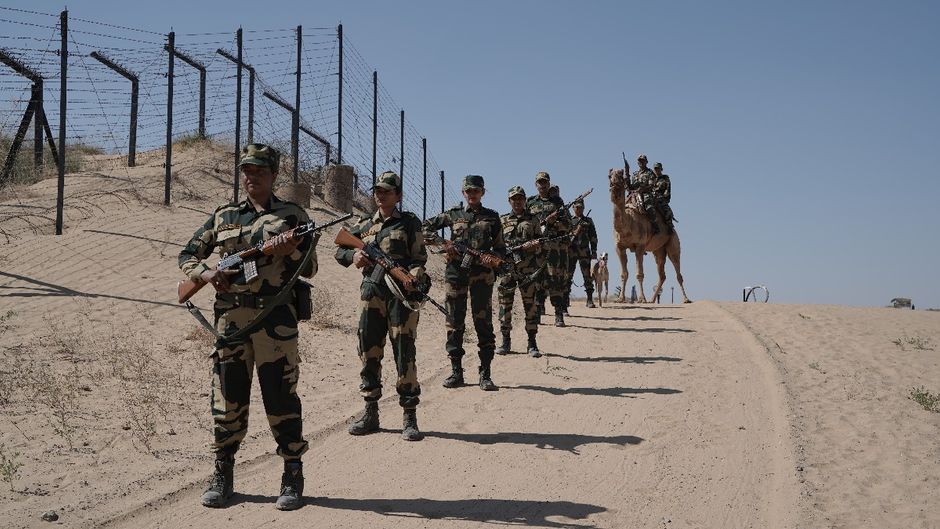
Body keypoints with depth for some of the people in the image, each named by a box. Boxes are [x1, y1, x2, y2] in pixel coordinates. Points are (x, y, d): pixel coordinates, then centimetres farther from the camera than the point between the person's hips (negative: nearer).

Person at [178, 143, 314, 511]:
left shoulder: (292, 215, 8)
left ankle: (293, 476, 9)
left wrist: (290, 249, -15)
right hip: (230, 318, 3)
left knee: (281, 397, -1)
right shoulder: (223, 216, 16)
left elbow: (310, 268, 4)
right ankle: (223, 474, 19)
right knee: (227, 398, 6)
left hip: (275, 317, -3)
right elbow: (187, 256, 18)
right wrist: (206, 274, -2)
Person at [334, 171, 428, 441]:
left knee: (404, 353, -6)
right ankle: (370, 413, 17)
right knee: (369, 353, 6)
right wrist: (353, 255, -2)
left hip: (401, 292, -4)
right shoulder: (364, 225, 16)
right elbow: (340, 250, 21)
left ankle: (409, 418, -1)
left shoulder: (409, 222, 5)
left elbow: (420, 258, -1)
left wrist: (412, 277, -22)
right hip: (371, 292, 4)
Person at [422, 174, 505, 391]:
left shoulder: (491, 217, 10)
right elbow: (426, 226, 17)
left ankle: (485, 375, -1)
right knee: (454, 323, 3)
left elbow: (500, 248, 11)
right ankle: (456, 372, 11)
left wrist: (493, 259, -11)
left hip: (482, 274, -1)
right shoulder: (453, 214, 11)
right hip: (455, 273, 1)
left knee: (483, 323, -5)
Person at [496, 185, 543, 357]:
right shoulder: (502, 221, 11)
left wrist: (537, 244, -12)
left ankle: (532, 343, 1)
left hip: (528, 267, 0)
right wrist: (522, 246, -13)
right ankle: (505, 341, 13)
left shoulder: (532, 220, 13)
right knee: (505, 304, 3)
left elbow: (540, 242, 13)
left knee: (530, 304, -2)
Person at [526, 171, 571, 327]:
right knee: (539, 280, -2)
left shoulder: (557, 201, 14)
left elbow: (568, 224, 8)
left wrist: (554, 222, -9)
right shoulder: (530, 203, 16)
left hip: (557, 246, -1)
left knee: (557, 280, -6)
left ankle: (559, 315, -6)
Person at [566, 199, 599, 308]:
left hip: (584, 251, 0)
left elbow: (593, 237, 10)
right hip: (571, 250, 0)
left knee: (587, 275, -5)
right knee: (568, 275, -3)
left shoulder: (588, 221, 14)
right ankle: (566, 299, 2)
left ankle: (590, 300, -5)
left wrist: (594, 251, 3)